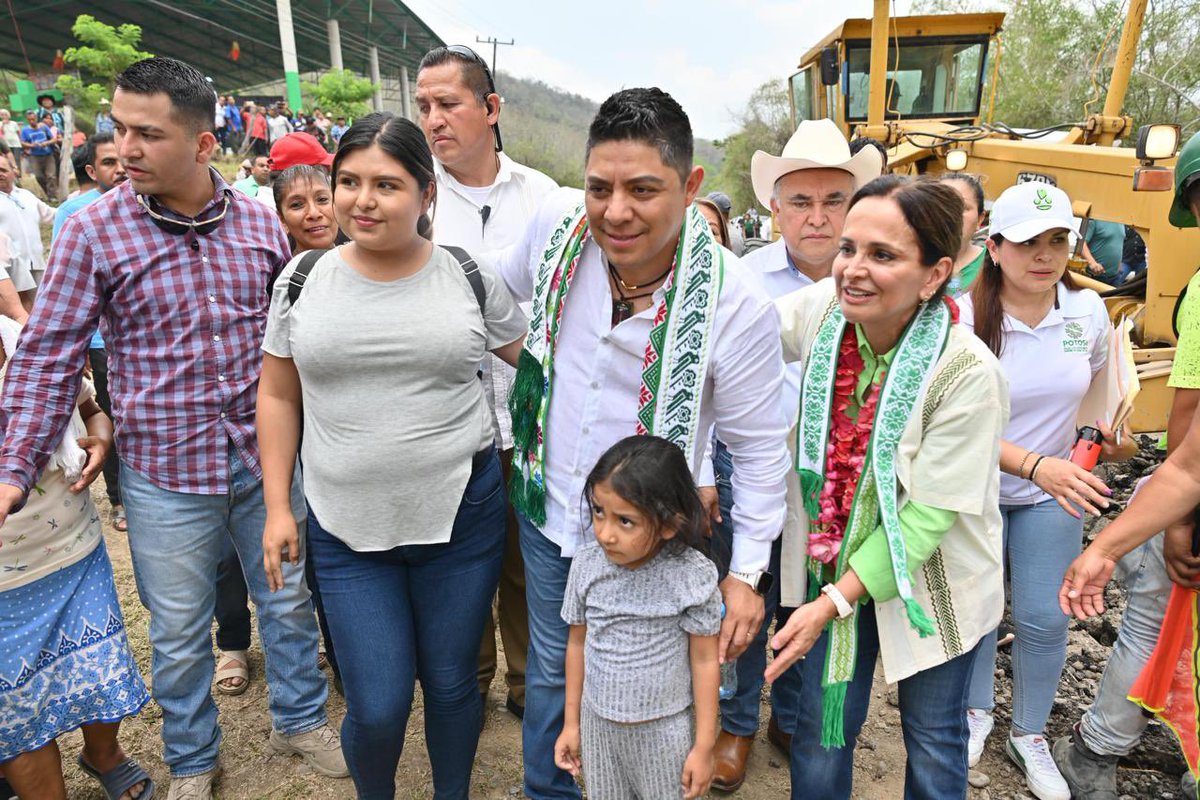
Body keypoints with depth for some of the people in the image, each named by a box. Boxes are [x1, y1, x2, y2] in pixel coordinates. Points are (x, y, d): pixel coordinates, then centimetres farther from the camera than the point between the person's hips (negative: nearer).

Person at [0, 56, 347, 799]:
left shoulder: (260, 221, -2)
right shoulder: (92, 231, -9)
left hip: (265, 455, 2)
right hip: (165, 469, -2)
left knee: (290, 600, 18)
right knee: (179, 634, 14)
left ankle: (300, 719, 42)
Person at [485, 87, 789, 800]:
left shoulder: (736, 306, -25)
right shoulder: (558, 220, -15)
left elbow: (761, 448, -13)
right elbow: (502, 284, 10)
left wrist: (747, 572, -9)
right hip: (549, 509, 4)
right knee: (551, 671, 24)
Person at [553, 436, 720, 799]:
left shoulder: (692, 575, -23)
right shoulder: (587, 563, -14)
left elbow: (704, 660, -12)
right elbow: (578, 642, 0)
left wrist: (704, 746, -5)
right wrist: (571, 722, 8)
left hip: (665, 729, -3)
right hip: (598, 724, 3)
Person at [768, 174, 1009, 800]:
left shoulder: (969, 373, -26)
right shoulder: (825, 308, -14)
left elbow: (928, 513, -23)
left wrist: (835, 601, -24)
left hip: (928, 579, -2)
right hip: (835, 560, 3)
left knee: (933, 741, 18)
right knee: (820, 726, 12)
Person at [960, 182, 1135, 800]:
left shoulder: (1087, 310, -7)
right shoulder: (964, 319, -21)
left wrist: (1111, 428, -1)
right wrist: (1035, 465, -35)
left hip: (1055, 493, 3)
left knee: (1044, 620, 8)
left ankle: (1029, 735, 32)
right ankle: (977, 710, 40)